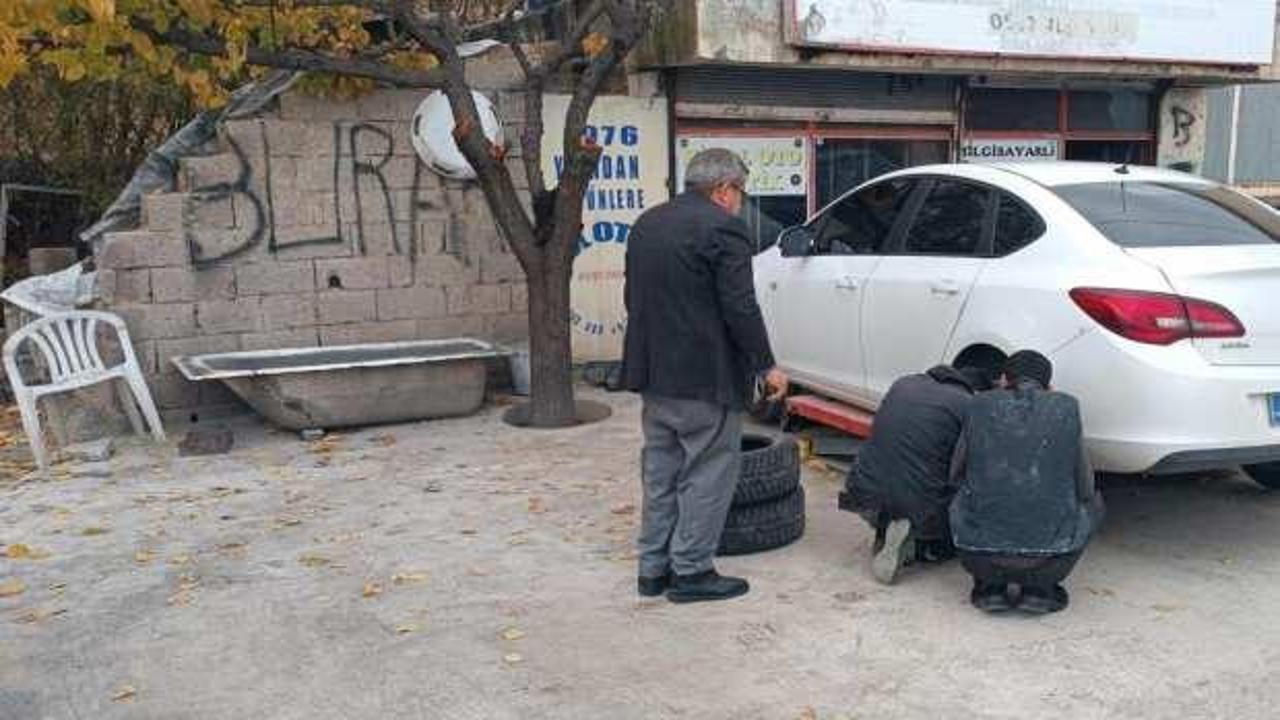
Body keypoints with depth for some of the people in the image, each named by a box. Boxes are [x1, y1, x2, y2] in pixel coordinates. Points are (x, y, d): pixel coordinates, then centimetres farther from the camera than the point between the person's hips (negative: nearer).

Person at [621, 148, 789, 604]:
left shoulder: (647, 224, 12)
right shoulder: (722, 228, -13)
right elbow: (740, 308, -16)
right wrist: (766, 366, -7)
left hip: (653, 373, 8)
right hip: (703, 377, -8)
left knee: (661, 472, 15)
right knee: (709, 472, 3)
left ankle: (653, 569, 20)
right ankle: (691, 571, 7)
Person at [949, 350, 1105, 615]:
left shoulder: (980, 407, 6)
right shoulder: (1067, 407, 5)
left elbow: (957, 476, 15)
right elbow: (1083, 488, 10)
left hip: (978, 555, 1)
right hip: (1047, 558, -1)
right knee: (1091, 503, 27)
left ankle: (991, 586, 16)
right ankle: (1039, 587, 13)